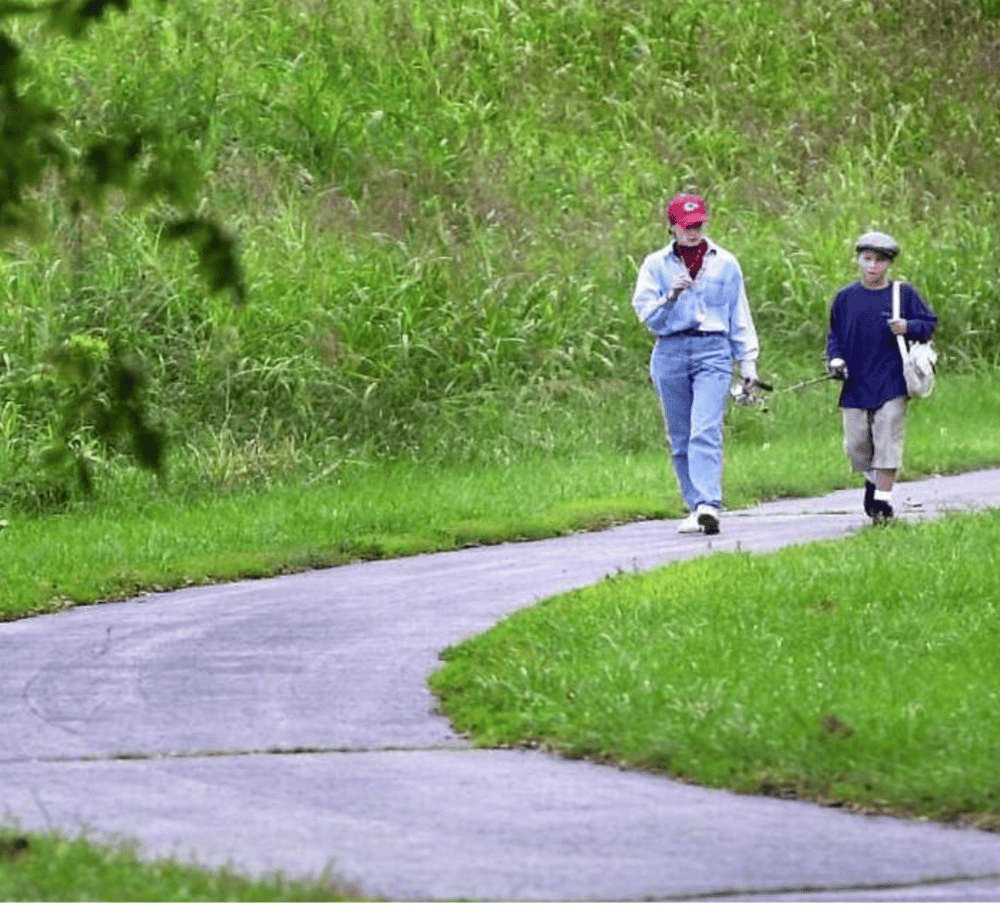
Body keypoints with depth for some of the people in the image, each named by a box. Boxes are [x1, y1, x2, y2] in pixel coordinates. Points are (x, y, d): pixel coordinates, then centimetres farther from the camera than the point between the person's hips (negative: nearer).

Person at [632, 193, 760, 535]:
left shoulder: (724, 263, 11)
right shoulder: (656, 265, 9)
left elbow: (739, 317, 16)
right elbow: (647, 315, 4)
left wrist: (748, 362, 13)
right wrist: (670, 297, -14)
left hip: (713, 352, -2)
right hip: (671, 351, 2)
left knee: (705, 430, -18)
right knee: (680, 439, 3)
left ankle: (709, 505, -29)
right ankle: (696, 509, 12)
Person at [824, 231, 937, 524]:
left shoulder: (904, 294, 2)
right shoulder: (846, 297, 8)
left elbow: (929, 323, 7)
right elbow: (835, 335, 15)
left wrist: (908, 328, -13)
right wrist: (835, 360, -2)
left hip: (891, 386, -2)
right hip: (856, 386, 2)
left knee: (887, 443, -7)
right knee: (856, 445, 5)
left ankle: (883, 498, -2)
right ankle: (872, 480, 32)